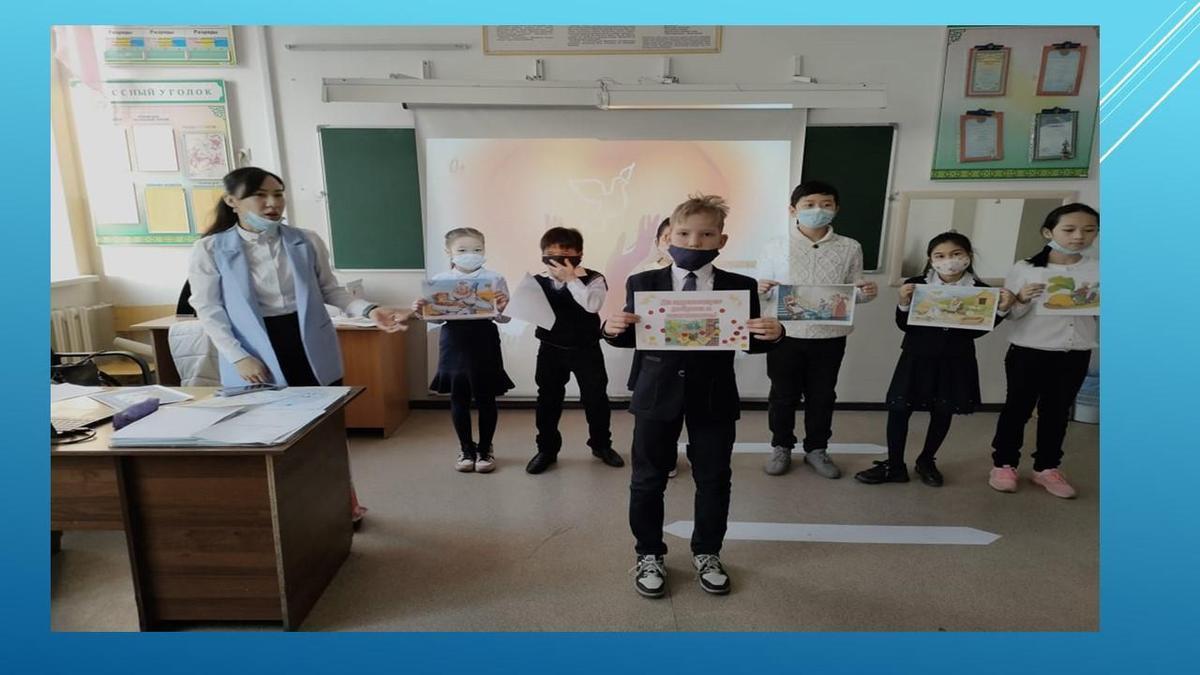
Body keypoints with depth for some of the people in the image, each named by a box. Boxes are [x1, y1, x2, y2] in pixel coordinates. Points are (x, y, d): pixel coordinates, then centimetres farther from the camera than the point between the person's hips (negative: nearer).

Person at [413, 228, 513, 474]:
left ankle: (485, 449, 25)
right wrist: (422, 312, -10)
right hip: (453, 341, 2)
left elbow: (504, 318, -4)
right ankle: (466, 448, 28)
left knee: (485, 398, 7)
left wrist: (502, 308, -25)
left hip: (484, 340, -2)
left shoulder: (494, 279, -4)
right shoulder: (439, 280, 2)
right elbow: (437, 317, 9)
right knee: (459, 398, 11)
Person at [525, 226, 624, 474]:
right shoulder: (538, 281, -2)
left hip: (585, 350, -2)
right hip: (551, 349, 2)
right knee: (548, 399, 10)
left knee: (595, 397, 8)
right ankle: (547, 449, 27)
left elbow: (592, 305, -29)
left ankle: (601, 444, 30)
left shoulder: (593, 279, -11)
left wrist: (571, 278, -28)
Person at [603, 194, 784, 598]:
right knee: (648, 479, 11)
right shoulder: (642, 284, -2)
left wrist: (772, 334, -19)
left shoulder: (740, 287, -1)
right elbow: (631, 340, 2)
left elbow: (750, 344, 2)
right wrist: (613, 329, -19)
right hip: (657, 396, 0)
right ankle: (649, 554, 31)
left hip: (715, 398, 1)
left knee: (714, 478, 14)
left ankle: (706, 553, 36)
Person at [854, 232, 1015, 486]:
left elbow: (976, 331, 0)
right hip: (917, 358, -1)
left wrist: (1001, 311, -12)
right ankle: (894, 465, 13)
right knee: (899, 409, -1)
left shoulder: (979, 290, -3)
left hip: (955, 361, 1)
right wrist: (904, 303, -22)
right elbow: (904, 326, -5)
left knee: (943, 412, 12)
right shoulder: (915, 285, -6)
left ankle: (926, 462, 33)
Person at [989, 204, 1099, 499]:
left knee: (1057, 412, 14)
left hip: (1076, 356, 3)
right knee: (1017, 408, 8)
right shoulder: (1025, 268, -6)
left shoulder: (1098, 272, 2)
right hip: (1029, 352, -3)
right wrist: (1022, 300, -23)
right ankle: (1004, 464, 20)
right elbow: (1008, 313, -4)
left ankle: (1047, 468, 28)